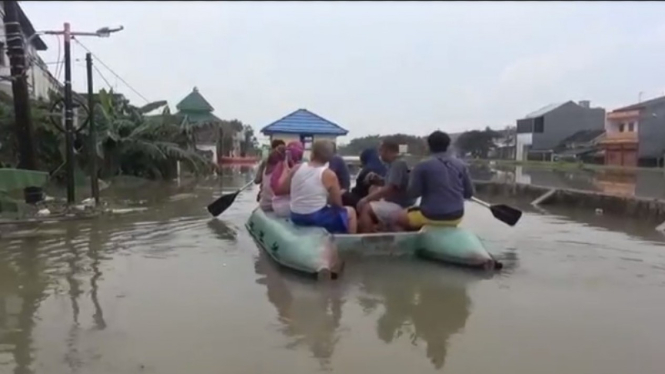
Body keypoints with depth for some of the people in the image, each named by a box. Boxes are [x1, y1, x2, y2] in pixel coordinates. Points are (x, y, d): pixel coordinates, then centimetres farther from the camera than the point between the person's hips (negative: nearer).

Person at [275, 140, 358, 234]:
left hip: (295, 217, 6)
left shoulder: (297, 168, 0)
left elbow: (279, 190, 9)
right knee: (350, 212, 17)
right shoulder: (329, 175, -13)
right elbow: (337, 204, -7)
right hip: (317, 218, -6)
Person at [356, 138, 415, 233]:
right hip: (394, 203, 11)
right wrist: (378, 179, 6)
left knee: (366, 208, -21)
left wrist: (367, 198, -20)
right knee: (362, 205, 12)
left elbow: (389, 189, -25)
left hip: (400, 207, -11)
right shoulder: (394, 164, 12)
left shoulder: (398, 164, -19)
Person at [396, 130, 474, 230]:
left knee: (401, 217, 22)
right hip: (456, 216, 4)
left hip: (432, 216, -4)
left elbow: (413, 193, -6)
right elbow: (469, 193, 7)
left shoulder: (422, 166, -8)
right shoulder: (460, 164, 4)